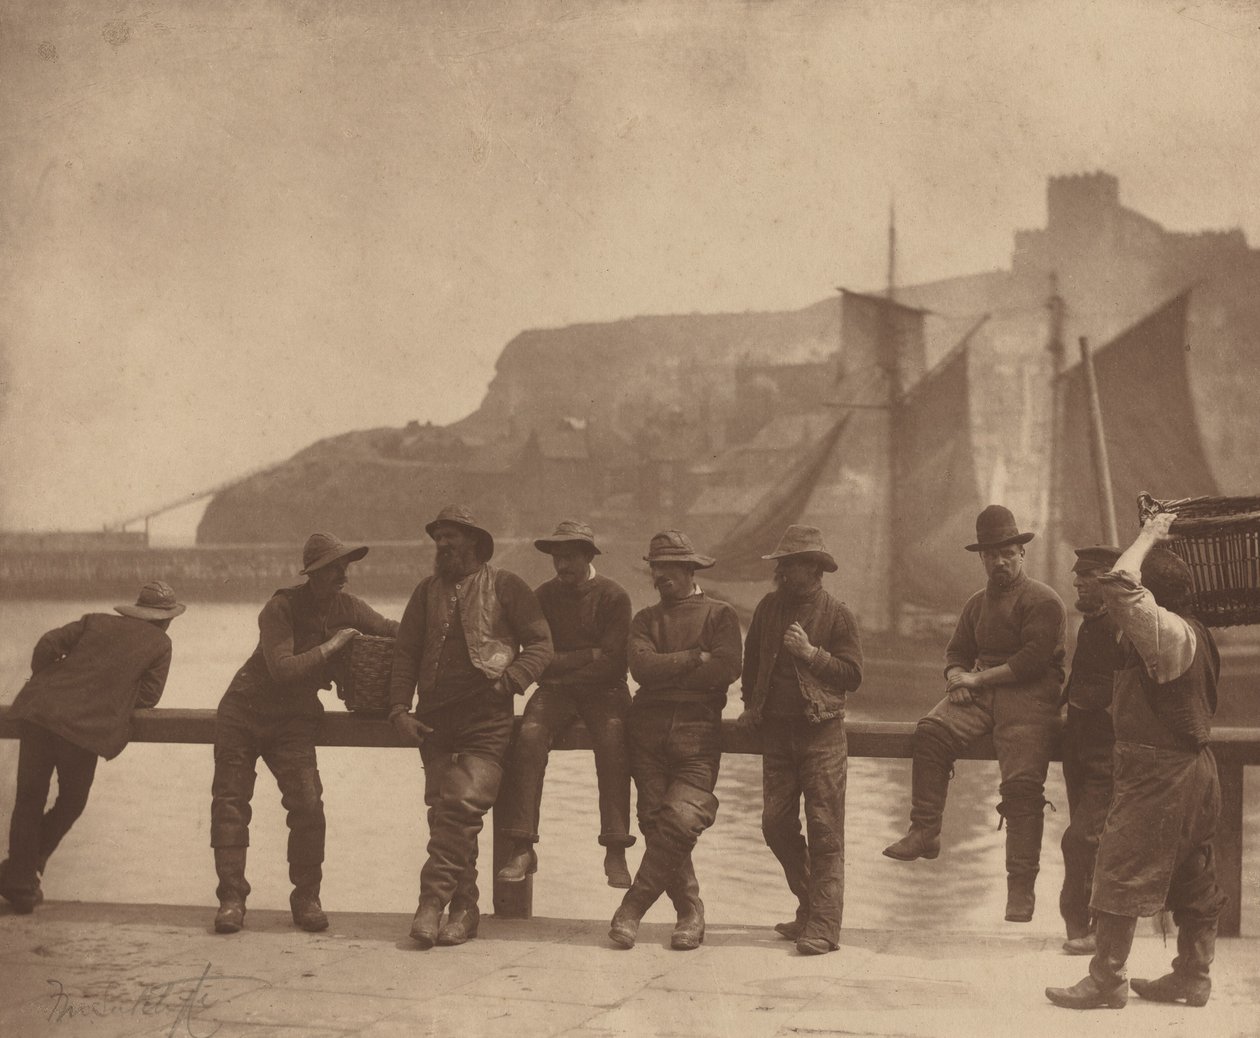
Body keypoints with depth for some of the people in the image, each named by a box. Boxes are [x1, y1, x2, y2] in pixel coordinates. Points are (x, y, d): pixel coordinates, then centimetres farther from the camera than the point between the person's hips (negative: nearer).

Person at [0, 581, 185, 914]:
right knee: (71, 803, 19)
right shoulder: (160, 644, 10)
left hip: (39, 711, 4)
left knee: (28, 800, 13)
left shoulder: (96, 621, 18)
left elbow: (48, 644, 9)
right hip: (87, 726, -3)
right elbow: (148, 696, 7)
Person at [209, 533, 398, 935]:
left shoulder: (345, 607, -2)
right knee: (230, 802, -4)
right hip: (243, 711, -2)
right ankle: (231, 897, 6)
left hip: (292, 721, 3)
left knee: (307, 802, -14)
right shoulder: (281, 608, -18)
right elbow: (281, 668, -28)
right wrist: (331, 646, -24)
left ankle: (306, 897, 0)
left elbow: (391, 630, 11)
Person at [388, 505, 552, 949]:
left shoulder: (506, 586, 5)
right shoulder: (427, 591, 17)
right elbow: (406, 653, 15)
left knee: (462, 805, -18)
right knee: (444, 811, 1)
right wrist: (399, 710, 3)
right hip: (434, 719, 4)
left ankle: (432, 900, -11)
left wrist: (508, 681, -12)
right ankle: (463, 908, 10)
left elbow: (540, 644, 3)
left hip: (487, 718, -4)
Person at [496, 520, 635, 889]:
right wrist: (588, 655, -6)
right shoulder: (543, 596, 8)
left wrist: (562, 663, -7)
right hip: (555, 690, 2)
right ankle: (521, 848, -29)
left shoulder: (613, 596, 0)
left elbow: (611, 661, -7)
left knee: (612, 740, -32)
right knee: (529, 734, -29)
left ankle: (616, 852, -28)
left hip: (603, 690, -2)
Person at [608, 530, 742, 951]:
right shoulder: (645, 619, 18)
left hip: (698, 731, -3)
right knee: (656, 823, -3)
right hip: (649, 730, 3)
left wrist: (665, 673, -4)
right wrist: (696, 657, -6)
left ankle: (633, 906, -4)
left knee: (680, 819, -17)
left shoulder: (720, 615, 9)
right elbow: (641, 665, -1)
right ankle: (690, 912, 11)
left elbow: (725, 669, -9)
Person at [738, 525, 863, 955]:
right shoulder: (769, 608, 11)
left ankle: (823, 925, -4)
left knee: (824, 830, -6)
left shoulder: (837, 615, -2)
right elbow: (751, 661, 23)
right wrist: (751, 706, 15)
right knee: (775, 823, 4)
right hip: (776, 729, 5)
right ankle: (808, 905, 21)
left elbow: (852, 676, -5)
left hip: (822, 731, -5)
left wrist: (811, 653, -15)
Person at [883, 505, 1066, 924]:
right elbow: (956, 652, 24)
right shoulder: (977, 603, 23)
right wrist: (958, 678, -1)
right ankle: (924, 832, -22)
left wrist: (978, 677, -10)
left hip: (1030, 696, -6)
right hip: (981, 694, 6)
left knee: (1022, 783, -19)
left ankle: (1021, 885, -15)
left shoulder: (1043, 601, -2)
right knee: (931, 731, -23)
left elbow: (1032, 659, -13)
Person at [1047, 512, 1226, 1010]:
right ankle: (1192, 976, 22)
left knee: (1120, 871, -5)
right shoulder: (1195, 634, 10)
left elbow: (1120, 586, -30)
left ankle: (1106, 981, 0)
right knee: (1192, 880, 14)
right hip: (1193, 766, 10)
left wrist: (1149, 536, -18)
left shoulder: (1168, 631, -20)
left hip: (1157, 772, -10)